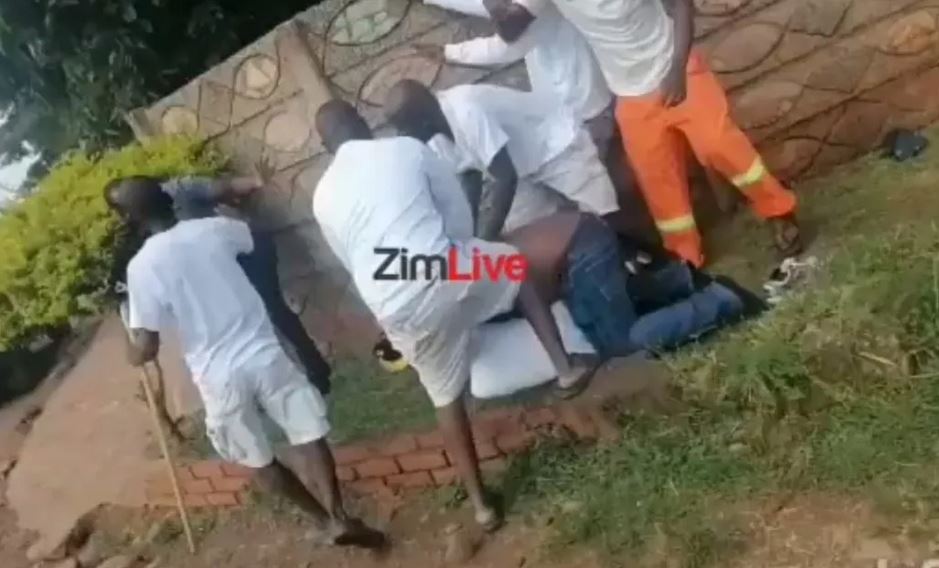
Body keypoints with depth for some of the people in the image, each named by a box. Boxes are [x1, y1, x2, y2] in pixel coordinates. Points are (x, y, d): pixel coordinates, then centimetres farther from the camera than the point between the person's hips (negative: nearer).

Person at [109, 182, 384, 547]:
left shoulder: (141, 267, -10)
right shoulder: (212, 228, -1)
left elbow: (143, 353, -12)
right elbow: (252, 238, 25)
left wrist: (127, 320, 10)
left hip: (219, 377, -1)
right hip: (263, 354, 2)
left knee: (259, 461, 18)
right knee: (309, 437, 12)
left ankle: (324, 519, 29)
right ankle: (339, 519, 5)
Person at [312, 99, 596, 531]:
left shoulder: (323, 197, 13)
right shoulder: (407, 148, 7)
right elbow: (458, 209, 13)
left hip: (395, 307, 2)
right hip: (442, 271, -2)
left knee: (445, 395, 21)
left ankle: (480, 502, 27)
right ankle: (566, 366, 22)